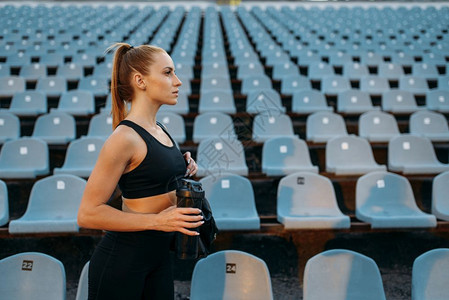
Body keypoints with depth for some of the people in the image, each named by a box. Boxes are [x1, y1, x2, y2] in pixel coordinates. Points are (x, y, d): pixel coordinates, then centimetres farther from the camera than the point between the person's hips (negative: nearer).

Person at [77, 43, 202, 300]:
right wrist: (157, 221, -24)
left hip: (159, 257, 8)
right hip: (122, 261, -8)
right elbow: (89, 213, -19)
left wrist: (182, 170, 3)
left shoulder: (159, 131, 8)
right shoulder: (125, 138, -18)